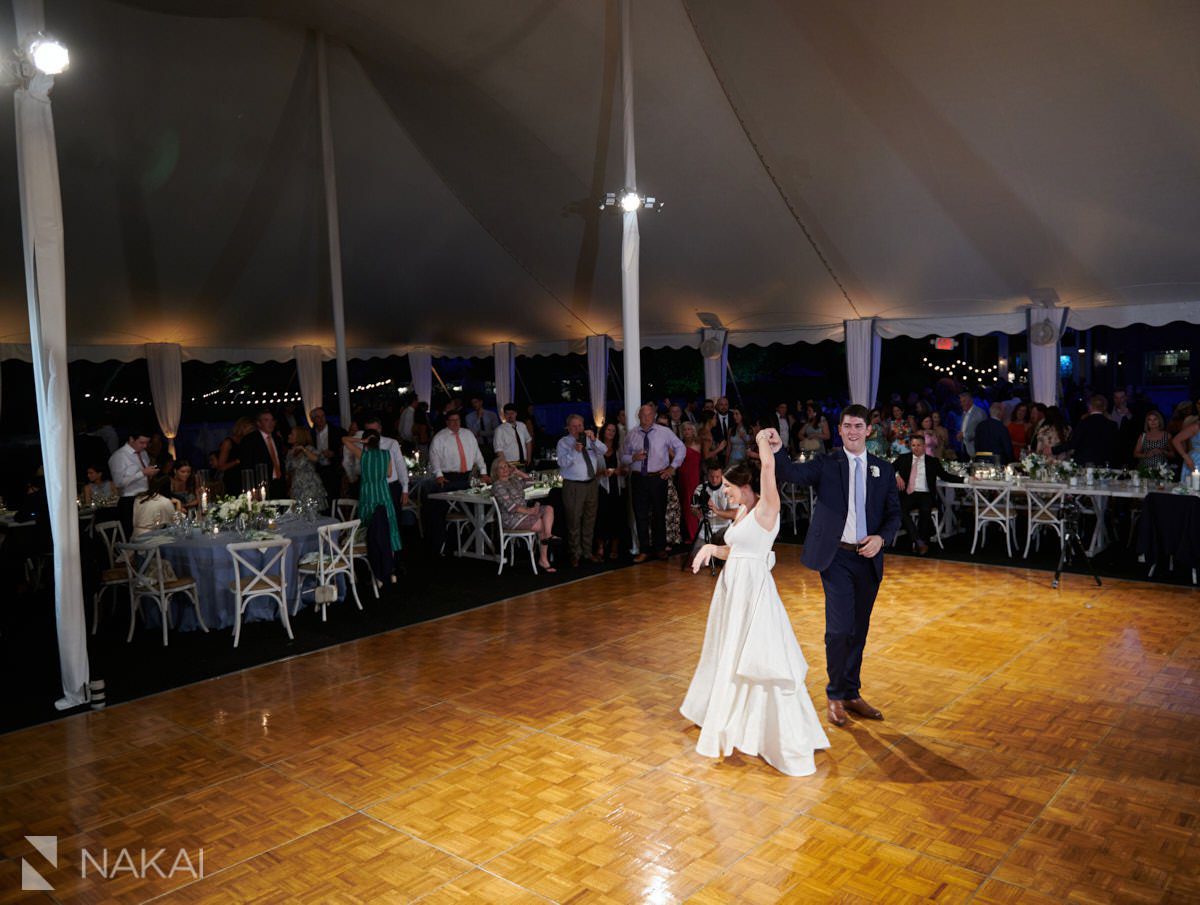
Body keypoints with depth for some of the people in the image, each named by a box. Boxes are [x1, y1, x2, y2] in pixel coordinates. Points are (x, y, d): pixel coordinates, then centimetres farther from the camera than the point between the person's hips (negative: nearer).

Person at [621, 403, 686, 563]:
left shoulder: (664, 432, 0)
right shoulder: (632, 435, 4)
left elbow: (681, 448, 8)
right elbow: (623, 457, 8)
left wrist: (672, 467, 2)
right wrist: (633, 457, -13)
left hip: (658, 478, -1)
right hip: (638, 479, 1)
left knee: (660, 514, 9)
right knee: (641, 515, 3)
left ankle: (660, 548, 23)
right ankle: (644, 550, 14)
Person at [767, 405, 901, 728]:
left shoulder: (883, 470, 9)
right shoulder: (826, 466, 0)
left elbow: (894, 513, 10)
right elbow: (792, 473, -17)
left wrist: (882, 537, -10)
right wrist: (777, 450, -38)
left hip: (868, 558, 3)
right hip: (836, 558, -3)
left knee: (859, 629, 12)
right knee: (839, 627, -9)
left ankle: (852, 694, 27)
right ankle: (836, 696, 10)